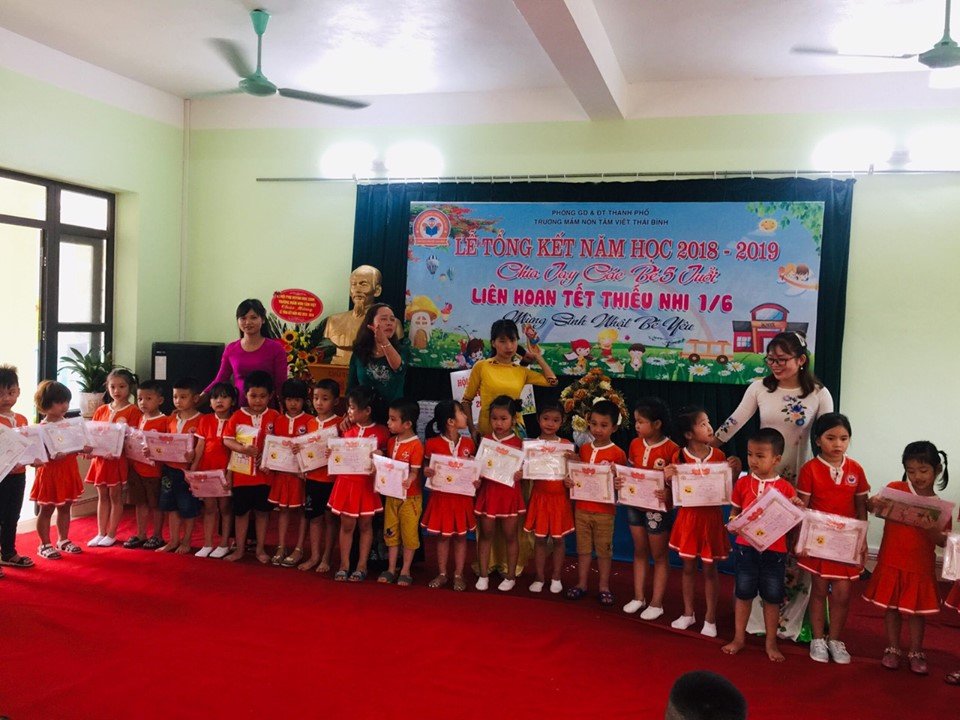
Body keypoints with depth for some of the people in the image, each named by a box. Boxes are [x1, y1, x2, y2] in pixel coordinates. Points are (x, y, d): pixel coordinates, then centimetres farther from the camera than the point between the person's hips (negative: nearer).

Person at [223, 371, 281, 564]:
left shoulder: (274, 417, -3)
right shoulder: (237, 416, -2)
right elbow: (227, 440, -4)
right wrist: (243, 448, -21)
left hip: (264, 473, 0)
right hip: (241, 473, 0)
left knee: (262, 511, 11)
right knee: (241, 511, 11)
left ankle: (260, 549, 24)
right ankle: (240, 549, 24)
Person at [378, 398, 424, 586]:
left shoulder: (416, 445, -17)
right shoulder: (391, 441, 5)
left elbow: (414, 471, -19)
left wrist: (408, 480, -38)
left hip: (410, 496, -6)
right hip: (391, 494, 7)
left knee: (409, 534, 6)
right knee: (391, 533, 13)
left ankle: (405, 571, 18)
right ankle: (391, 569, 25)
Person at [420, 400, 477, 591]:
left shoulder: (468, 443, -2)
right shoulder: (432, 444, -9)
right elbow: (426, 467, 1)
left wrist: (477, 480, -11)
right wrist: (426, 472, -21)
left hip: (462, 497, 2)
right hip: (441, 496, -1)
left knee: (460, 536, 10)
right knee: (442, 536, 11)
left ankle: (458, 575, 22)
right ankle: (442, 574, 25)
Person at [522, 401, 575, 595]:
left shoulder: (567, 446, -2)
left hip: (560, 497, 0)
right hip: (540, 497, 0)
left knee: (558, 539, 10)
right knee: (540, 539, 8)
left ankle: (556, 578, 25)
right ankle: (539, 578, 21)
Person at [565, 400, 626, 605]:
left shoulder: (617, 453, -8)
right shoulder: (584, 449, 6)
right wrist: (569, 480, -3)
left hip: (604, 510, -4)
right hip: (582, 507, 4)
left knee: (604, 549, 8)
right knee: (583, 548, 13)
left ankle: (604, 586, 20)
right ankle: (581, 583, 24)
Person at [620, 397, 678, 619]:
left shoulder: (671, 449, -17)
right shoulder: (635, 444, 1)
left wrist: (669, 494, -31)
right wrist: (619, 482, -7)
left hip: (659, 507, -6)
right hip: (635, 505, 6)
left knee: (659, 556, 9)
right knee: (639, 552, 17)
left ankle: (656, 603, 19)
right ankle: (638, 597, 28)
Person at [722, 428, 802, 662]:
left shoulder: (785, 488, -5)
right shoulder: (743, 483, -2)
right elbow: (734, 512, 7)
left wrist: (798, 509, -19)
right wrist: (733, 522, -14)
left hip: (774, 550, -1)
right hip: (746, 547, 1)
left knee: (772, 597, 11)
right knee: (743, 593, 12)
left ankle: (771, 641, 26)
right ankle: (739, 637, 26)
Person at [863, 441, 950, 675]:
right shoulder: (896, 489, -5)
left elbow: (942, 541, -6)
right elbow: (872, 506, -9)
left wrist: (931, 528, -27)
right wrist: (873, 502, -31)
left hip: (920, 566, 0)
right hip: (891, 562, 0)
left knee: (917, 609, 12)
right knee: (892, 607, 11)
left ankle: (916, 653, 27)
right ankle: (892, 650, 25)